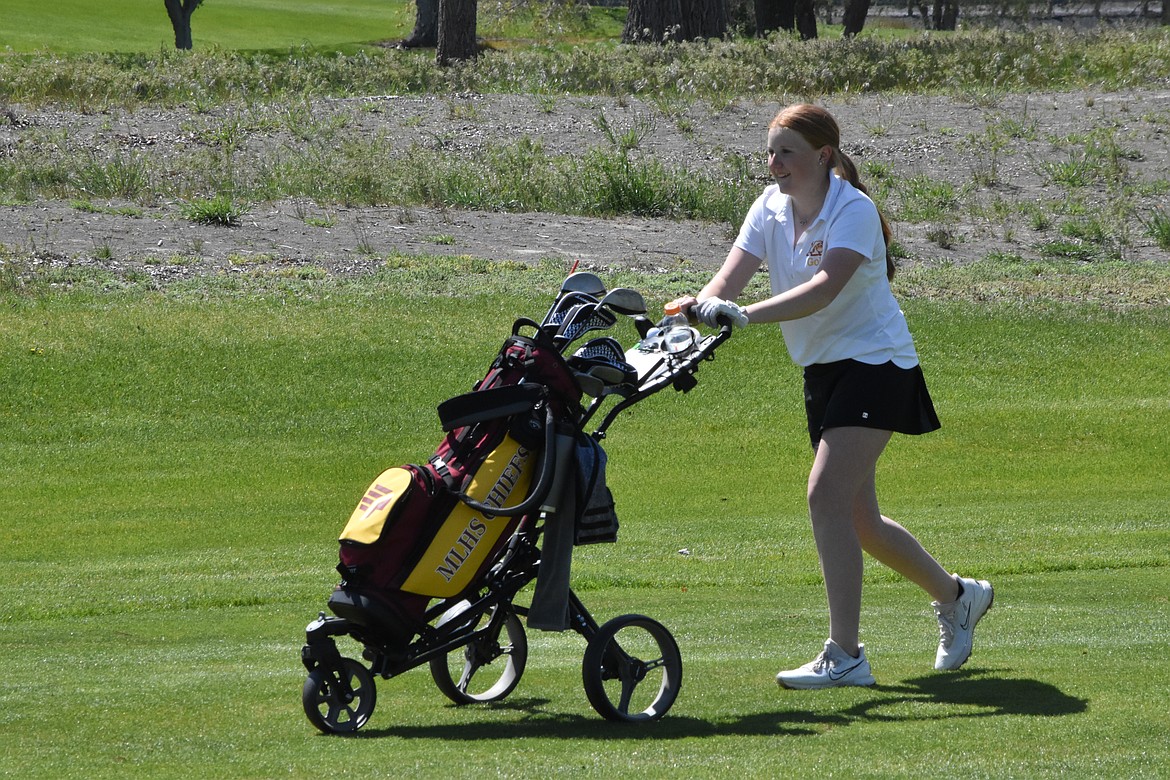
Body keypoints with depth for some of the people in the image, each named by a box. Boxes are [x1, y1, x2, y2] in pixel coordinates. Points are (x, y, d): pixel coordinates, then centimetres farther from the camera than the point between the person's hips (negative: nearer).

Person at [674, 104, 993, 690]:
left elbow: (825, 286, -35)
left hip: (875, 364, -8)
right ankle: (956, 596, 37)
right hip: (823, 372, 8)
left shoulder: (854, 211, -19)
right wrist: (700, 305, -34)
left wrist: (745, 314, -48)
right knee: (857, 519, 14)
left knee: (826, 497, -21)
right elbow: (732, 277, -10)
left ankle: (844, 656, -20)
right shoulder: (771, 207, 1)